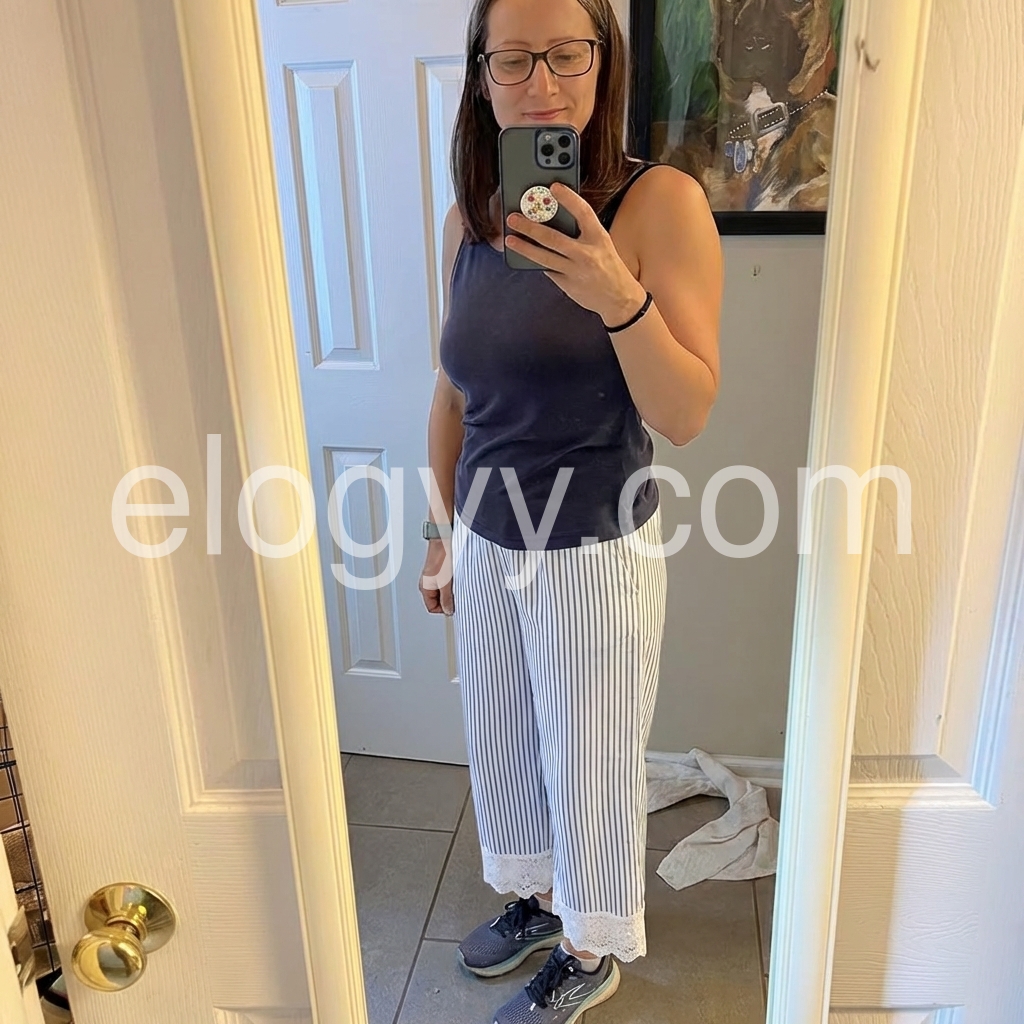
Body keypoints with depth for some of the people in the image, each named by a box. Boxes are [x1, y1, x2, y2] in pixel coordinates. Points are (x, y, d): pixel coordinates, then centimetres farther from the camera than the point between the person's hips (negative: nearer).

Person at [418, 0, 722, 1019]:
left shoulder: (662, 202, -15)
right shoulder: (468, 220, 0)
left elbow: (686, 415, -18)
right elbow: (454, 397, 9)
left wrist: (618, 297, -34)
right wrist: (442, 535, 14)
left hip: (597, 553, -5)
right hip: (486, 544, 6)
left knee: (591, 766, 13)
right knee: (501, 746, 22)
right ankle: (537, 898, 51)